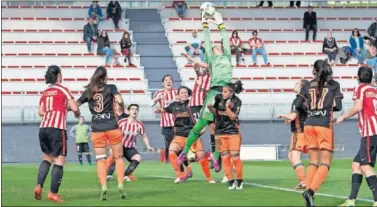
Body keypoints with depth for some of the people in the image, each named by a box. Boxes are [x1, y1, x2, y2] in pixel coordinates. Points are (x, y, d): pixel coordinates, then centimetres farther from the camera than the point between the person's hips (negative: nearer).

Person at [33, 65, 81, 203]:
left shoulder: (45, 92, 14)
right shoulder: (62, 90, -1)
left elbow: (40, 112, 13)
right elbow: (74, 108, -7)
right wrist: (77, 114, 14)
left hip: (43, 127, 6)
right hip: (57, 128, -6)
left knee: (47, 158, 20)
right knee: (59, 161, -1)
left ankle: (38, 186, 3)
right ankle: (53, 193, -5)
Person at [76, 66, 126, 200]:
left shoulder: (88, 91, 8)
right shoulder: (110, 87, 0)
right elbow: (119, 100, -14)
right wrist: (122, 109, 5)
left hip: (97, 130, 2)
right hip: (112, 127, -2)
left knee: (100, 159, 4)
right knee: (118, 157, 9)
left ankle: (104, 188, -7)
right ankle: (120, 186, 0)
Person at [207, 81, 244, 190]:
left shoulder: (236, 102, -11)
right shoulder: (219, 98, -1)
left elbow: (233, 117, -16)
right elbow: (215, 111, 13)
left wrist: (227, 107, -29)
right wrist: (210, 107, -7)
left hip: (233, 132, -4)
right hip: (220, 132, 4)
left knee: (235, 157, -4)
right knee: (225, 158, 3)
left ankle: (239, 181, 10)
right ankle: (231, 182, 9)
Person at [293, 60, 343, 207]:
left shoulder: (308, 86, 8)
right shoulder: (334, 85, 3)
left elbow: (298, 106, 6)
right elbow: (338, 106, -1)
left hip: (309, 125, 4)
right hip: (324, 125, -4)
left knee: (313, 162, 12)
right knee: (325, 163, -2)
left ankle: (308, 191, 0)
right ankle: (310, 191, -22)